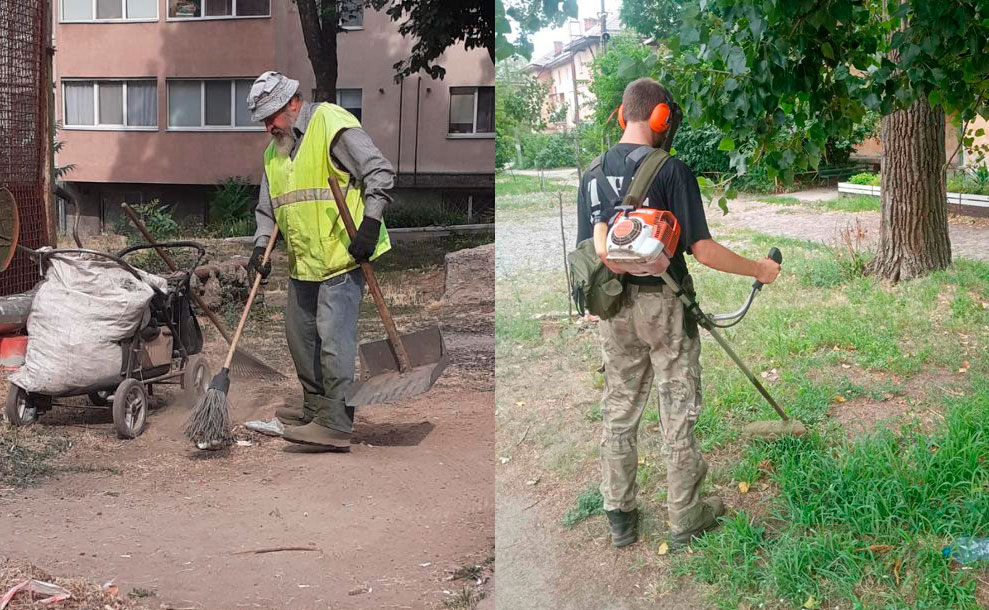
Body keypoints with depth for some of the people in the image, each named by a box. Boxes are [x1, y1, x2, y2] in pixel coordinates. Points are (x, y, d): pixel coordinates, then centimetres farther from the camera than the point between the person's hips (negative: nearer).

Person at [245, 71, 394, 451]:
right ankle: (315, 409, 31)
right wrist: (261, 246, 8)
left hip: (341, 255, -9)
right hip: (302, 262, 9)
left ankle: (336, 426, -11)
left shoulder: (331, 123, -9)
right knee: (300, 337, 16)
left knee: (333, 338, -13)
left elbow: (379, 173, -13)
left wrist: (370, 223, -19)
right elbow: (267, 209, 24)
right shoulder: (273, 151, 17)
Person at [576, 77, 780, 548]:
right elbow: (701, 248, -17)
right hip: (663, 304, -5)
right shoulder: (671, 170, -14)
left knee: (619, 412, 14)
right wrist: (759, 270, -5)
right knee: (678, 415, 7)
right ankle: (685, 518, 16)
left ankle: (619, 516, 21)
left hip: (615, 307, 5)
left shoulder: (593, 172, 4)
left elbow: (591, 249, 6)